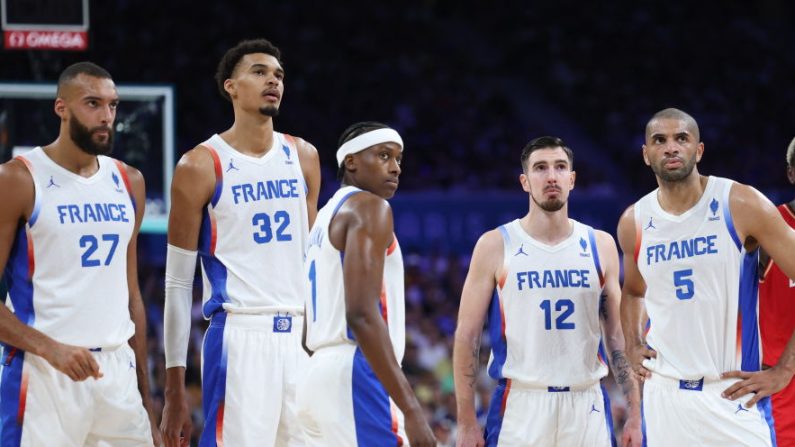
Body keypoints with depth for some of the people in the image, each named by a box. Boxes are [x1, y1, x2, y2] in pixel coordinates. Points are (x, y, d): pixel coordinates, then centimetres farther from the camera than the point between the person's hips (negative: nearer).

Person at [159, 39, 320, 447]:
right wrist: (174, 388, -6)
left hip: (300, 337, 5)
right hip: (240, 337, -5)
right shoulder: (202, 165, -3)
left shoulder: (303, 158, 12)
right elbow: (177, 283, -1)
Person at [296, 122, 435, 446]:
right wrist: (411, 410, -22)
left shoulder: (326, 216, 23)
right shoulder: (369, 208, -6)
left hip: (318, 375, 10)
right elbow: (362, 315, -19)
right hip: (354, 376, -10)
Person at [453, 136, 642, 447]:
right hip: (520, 405, -2)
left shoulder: (600, 246, 9)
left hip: (587, 406, 3)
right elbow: (467, 336, 0)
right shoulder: (495, 246, 1)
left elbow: (618, 335, 11)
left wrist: (635, 415, 3)